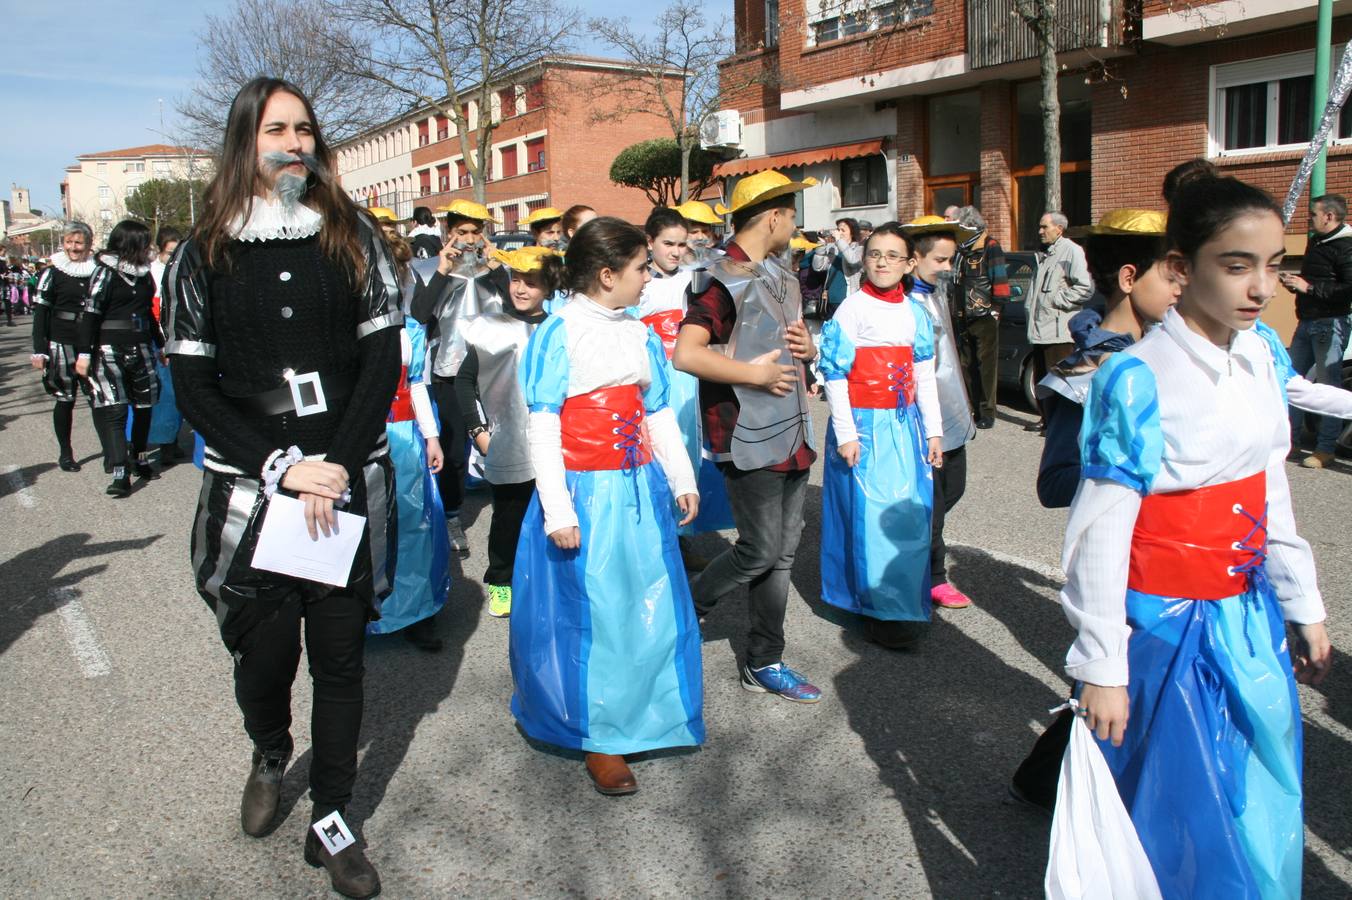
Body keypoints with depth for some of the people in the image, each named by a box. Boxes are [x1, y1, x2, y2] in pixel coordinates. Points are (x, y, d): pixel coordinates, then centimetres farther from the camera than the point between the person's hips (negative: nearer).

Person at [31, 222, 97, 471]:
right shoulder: (52, 273, -2)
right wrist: (39, 350, -10)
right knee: (64, 400, 4)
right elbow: (40, 313, -3)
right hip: (62, 345, -2)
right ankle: (65, 453, 15)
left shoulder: (96, 272, 7)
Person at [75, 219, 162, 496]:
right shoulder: (106, 272, -8)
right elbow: (90, 313, -11)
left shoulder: (143, 272, 10)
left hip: (141, 347, 7)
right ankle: (119, 473, -13)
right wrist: (84, 352, -15)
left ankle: (140, 457, 27)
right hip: (110, 350, -6)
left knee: (144, 405, 11)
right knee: (112, 409, -8)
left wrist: (160, 344, 26)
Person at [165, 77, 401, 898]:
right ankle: (270, 756, 41)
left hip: (349, 482, 0)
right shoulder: (204, 255, 4)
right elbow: (193, 384, 0)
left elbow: (383, 358, 0)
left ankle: (331, 821, 23)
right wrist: (283, 467, -11)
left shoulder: (354, 238, 5)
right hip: (250, 490, 0)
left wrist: (338, 467, -10)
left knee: (339, 652, 6)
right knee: (265, 651, 6)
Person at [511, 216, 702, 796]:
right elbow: (543, 426, -12)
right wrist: (557, 509, -16)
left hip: (640, 490, 7)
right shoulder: (560, 333, -9)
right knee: (590, 613, 2)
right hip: (586, 494, -6)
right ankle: (597, 737, 18)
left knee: (650, 608, 12)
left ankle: (636, 720, 30)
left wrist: (682, 479, 13)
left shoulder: (639, 334, 10)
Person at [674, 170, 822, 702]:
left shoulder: (783, 277, 16)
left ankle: (765, 663, 21)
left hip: (791, 434, 9)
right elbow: (685, 355, -24)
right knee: (759, 551, -6)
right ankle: (683, 609, 19)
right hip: (749, 437, -9)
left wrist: (807, 348, 5)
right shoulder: (723, 281, -13)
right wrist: (754, 372, -20)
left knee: (782, 553, 11)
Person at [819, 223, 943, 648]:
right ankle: (882, 610, 4)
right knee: (871, 514, -4)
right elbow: (835, 376, -9)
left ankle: (908, 601, 22)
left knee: (910, 513, 8)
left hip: (905, 425, 5)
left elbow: (924, 376, 13)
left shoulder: (915, 313, 9)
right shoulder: (852, 309, -6)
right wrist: (846, 434, -14)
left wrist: (933, 430, 10)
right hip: (865, 425, -5)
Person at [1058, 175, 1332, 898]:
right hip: (1170, 629, -6)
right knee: (1178, 817, 8)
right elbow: (1100, 533, -19)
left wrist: (1302, 607, 17)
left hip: (1251, 622, 7)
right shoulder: (1138, 379, -20)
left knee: (1262, 812, 18)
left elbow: (1271, 496, 13)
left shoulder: (1259, 358, 2)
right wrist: (1101, 667, -16)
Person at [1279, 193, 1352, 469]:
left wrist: (1308, 287, -19)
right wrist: (1294, 281, 9)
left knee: (1328, 384, -4)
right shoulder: (1315, 242, 16)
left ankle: (1327, 447, 1)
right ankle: (1290, 435, 20)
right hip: (1307, 322, 9)